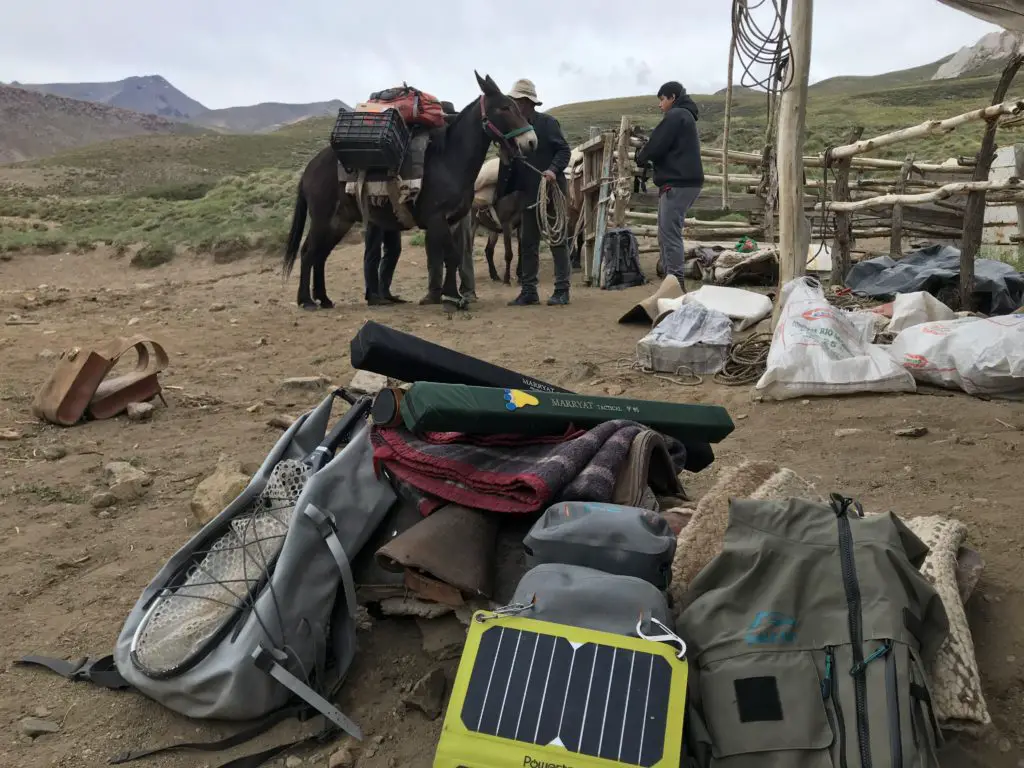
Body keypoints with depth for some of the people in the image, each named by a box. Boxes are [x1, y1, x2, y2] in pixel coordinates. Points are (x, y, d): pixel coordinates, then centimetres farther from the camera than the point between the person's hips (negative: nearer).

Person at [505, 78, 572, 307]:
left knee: (557, 240, 0)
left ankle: (562, 290, 4)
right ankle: (528, 291, 13)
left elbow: (564, 149, -12)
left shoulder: (547, 122, -7)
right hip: (528, 194, 6)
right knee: (527, 243, 7)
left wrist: (553, 170, -29)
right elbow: (511, 162, 11)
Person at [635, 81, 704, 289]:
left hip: (678, 183, -10)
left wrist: (641, 158, 7)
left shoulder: (675, 115, -7)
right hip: (684, 181, 10)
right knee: (667, 235, 10)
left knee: (670, 235, -11)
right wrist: (648, 157, 9)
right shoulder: (685, 116, 25)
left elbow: (656, 145, -13)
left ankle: (676, 285, -14)